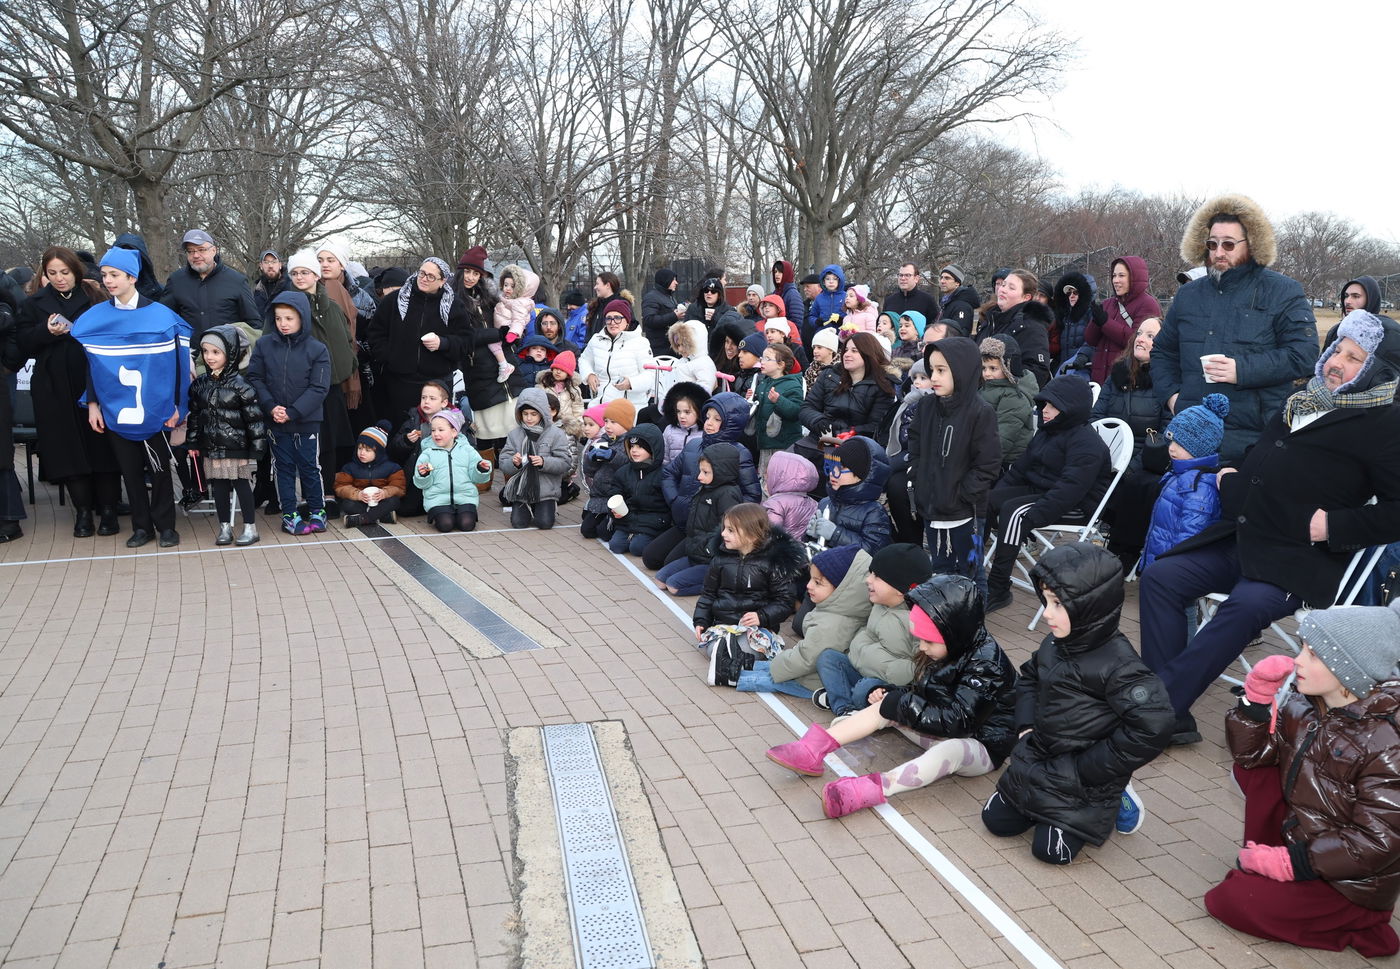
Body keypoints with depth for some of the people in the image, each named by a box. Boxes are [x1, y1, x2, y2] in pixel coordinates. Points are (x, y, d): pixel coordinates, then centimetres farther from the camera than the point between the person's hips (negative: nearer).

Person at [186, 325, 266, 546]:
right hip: (211, 448, 5)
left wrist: (257, 447, -12)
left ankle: (250, 528, 11)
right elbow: (194, 414, 14)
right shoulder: (200, 384, 6)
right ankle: (225, 527, 20)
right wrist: (193, 443, 12)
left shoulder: (240, 385, -10)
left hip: (236, 447, -5)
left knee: (242, 485, 2)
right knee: (218, 487, 10)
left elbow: (254, 417, -10)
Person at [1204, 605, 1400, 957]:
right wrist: (1258, 694, -13)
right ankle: (1261, 863, 7)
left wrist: (1291, 862, -25)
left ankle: (1361, 923, 0)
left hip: (1349, 879, -7)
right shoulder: (1301, 709, -4)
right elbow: (1250, 753, 2)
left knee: (1229, 900, -13)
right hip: (1298, 841, 7)